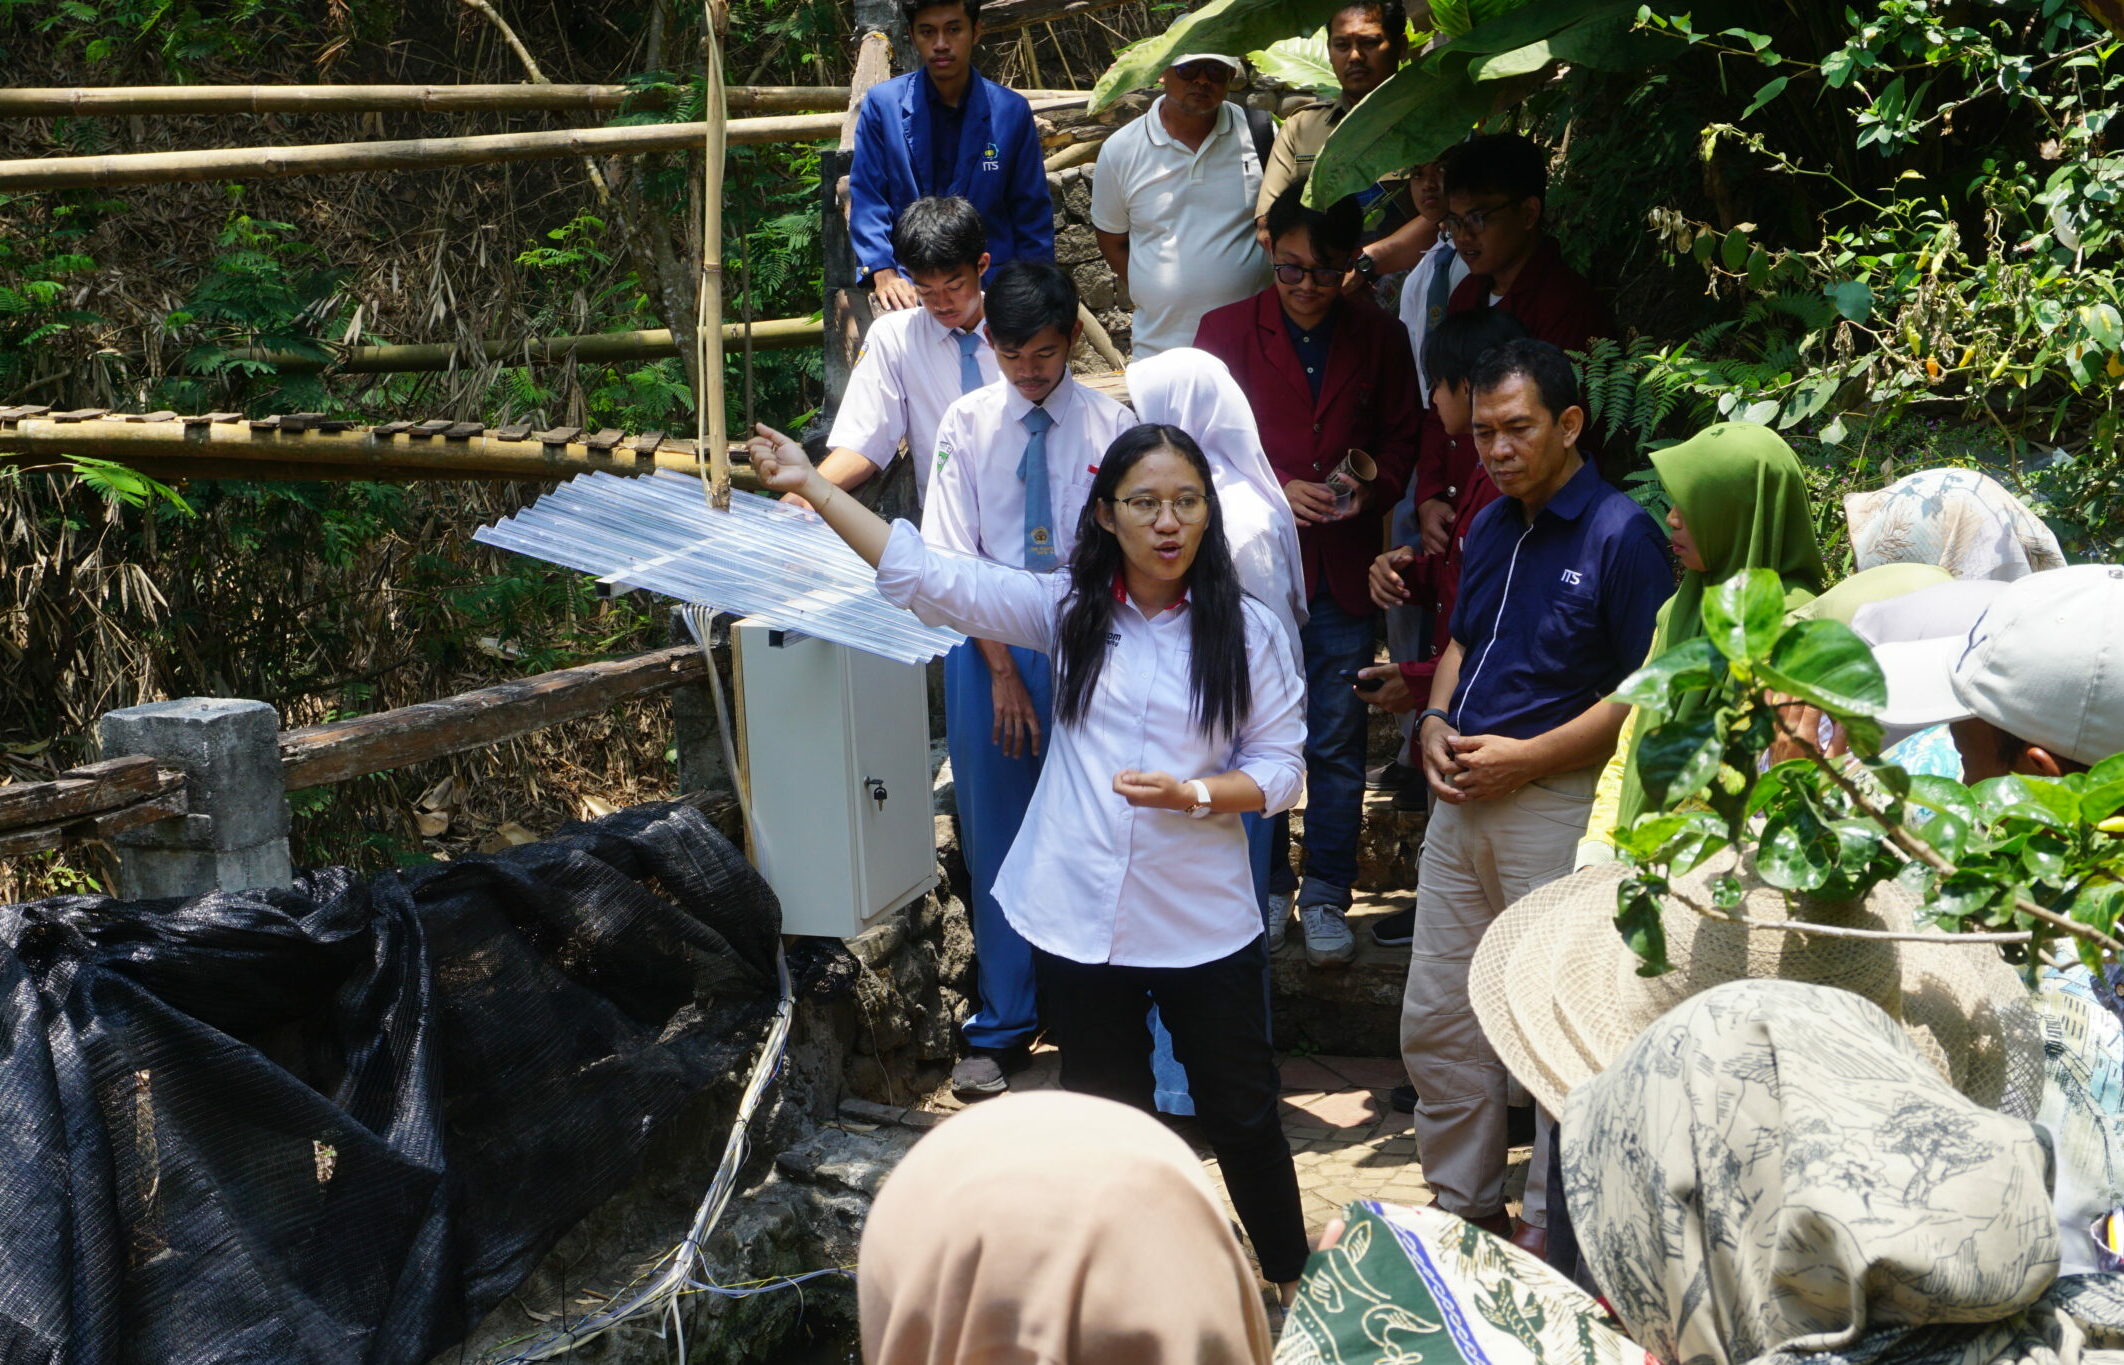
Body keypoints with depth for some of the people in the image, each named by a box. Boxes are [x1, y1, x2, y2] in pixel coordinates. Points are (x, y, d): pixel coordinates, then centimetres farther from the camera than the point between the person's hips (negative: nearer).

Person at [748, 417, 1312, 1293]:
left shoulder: (1246, 631, -5)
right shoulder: (1069, 610, -1)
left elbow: (1279, 767, -3)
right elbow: (927, 578, -5)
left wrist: (1193, 794, -22)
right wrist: (809, 486, -9)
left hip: (1203, 925, -2)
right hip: (1080, 923, 2)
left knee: (1242, 1116, 10)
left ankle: (1289, 1280, 30)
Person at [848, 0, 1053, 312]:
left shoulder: (1011, 110, 6)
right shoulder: (882, 103, 4)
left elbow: (1033, 214, 11)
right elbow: (866, 199, 4)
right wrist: (883, 274, -9)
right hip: (908, 284, -1)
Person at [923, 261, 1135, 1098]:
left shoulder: (1111, 427, -2)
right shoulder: (968, 425, 2)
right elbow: (954, 562, -1)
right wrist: (1003, 669, -7)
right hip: (989, 645, 1)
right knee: (995, 841, 6)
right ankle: (1001, 1025, 18)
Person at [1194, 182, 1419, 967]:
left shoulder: (1379, 339, 5)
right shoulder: (1228, 330, 2)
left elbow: (1401, 439, 9)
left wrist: (1371, 489, -11)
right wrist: (1275, 490, -15)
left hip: (1343, 572, 1)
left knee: (1337, 745, 5)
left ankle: (1325, 898, 18)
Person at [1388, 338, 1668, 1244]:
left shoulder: (1620, 535, -11)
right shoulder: (1490, 529, 13)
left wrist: (1527, 756, -17)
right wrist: (1435, 722, 5)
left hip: (1558, 804, -8)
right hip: (1461, 799, 8)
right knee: (1434, 1023, 13)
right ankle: (1462, 1209, 29)